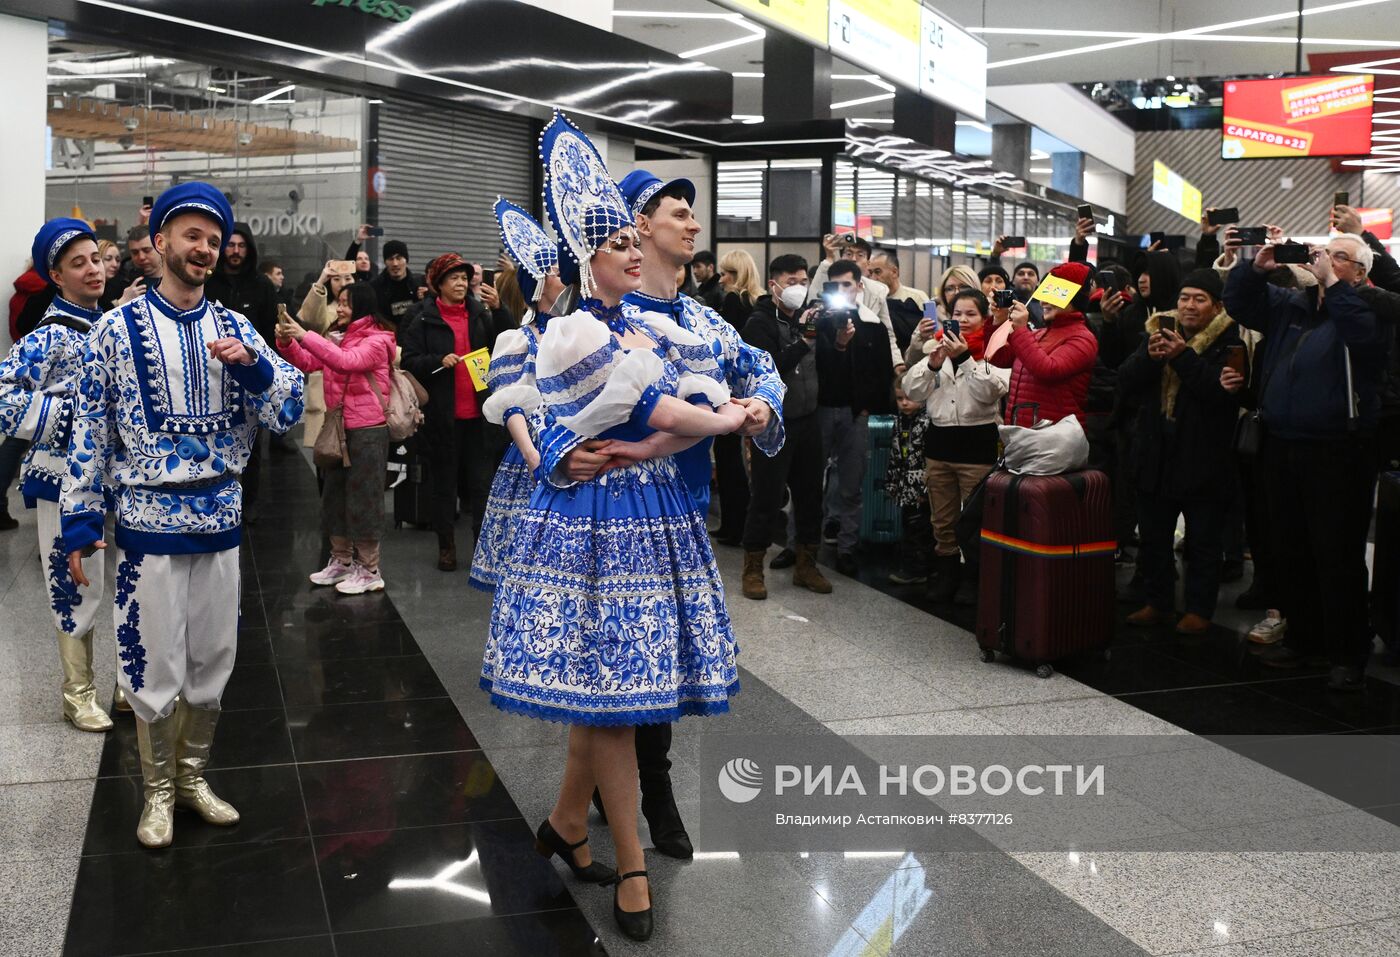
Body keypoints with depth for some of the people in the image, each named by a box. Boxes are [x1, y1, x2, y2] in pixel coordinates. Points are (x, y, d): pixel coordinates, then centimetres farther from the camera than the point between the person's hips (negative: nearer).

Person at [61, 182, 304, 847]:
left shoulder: (236, 331, 5)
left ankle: (192, 774, 32)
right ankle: (158, 791, 23)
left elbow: (288, 413, 2)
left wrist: (252, 365, -17)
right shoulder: (118, 329, -3)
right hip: (148, 523, -3)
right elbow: (90, 430, -1)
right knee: (154, 666, 5)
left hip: (220, 521, 3)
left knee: (213, 662, 13)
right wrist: (80, 522, -3)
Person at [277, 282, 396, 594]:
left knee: (363, 498, -2)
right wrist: (288, 343, -12)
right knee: (335, 495, 14)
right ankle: (341, 562, 27)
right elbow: (307, 363, 7)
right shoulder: (338, 339, 13)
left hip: (368, 430, -8)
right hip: (339, 428, 8)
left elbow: (346, 361, -28)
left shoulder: (378, 341, -11)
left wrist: (305, 335, -31)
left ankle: (369, 571, 8)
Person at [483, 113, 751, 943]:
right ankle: (631, 865, 7)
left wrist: (648, 447, -15)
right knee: (608, 680, -2)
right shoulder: (572, 334, -9)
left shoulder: (652, 325, 13)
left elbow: (712, 394, 0)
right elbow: (657, 407, -16)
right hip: (598, 518, -7)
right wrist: (726, 420, -1)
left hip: (656, 511, 7)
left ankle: (567, 821, 29)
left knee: (608, 678, 11)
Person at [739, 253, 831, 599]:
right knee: (766, 497, -1)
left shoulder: (807, 315, 10)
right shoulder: (760, 322, -9)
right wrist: (803, 339, -29)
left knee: (810, 493, 12)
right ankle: (753, 568, 12)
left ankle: (806, 564, 25)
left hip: (808, 419, 6)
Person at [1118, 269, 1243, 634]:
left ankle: (1200, 609, 15)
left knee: (1203, 542, 5)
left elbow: (1223, 390, -23)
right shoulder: (1159, 332, 9)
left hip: (1203, 462, -5)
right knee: (1153, 536, 13)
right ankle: (1158, 602, 26)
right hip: (1156, 457, 5)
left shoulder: (1227, 343, -8)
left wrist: (1183, 356, -28)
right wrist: (1149, 356, -18)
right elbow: (1126, 381, 1)